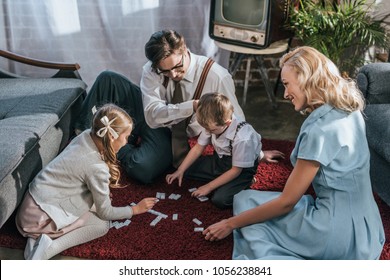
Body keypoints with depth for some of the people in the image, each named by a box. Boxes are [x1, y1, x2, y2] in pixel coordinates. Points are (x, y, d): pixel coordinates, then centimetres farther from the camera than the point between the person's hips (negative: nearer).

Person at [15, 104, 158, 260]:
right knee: (102, 225, -2)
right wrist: (135, 209, 3)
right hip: (41, 216, -8)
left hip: (35, 200, 8)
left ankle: (40, 235, 2)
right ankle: (49, 247, -13)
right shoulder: (97, 167, -25)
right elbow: (105, 213, -10)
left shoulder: (86, 136, -5)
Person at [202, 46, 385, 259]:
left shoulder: (319, 129, -22)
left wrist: (231, 223, -7)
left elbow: (286, 202, -16)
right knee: (249, 201, 14)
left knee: (244, 201, 3)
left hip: (340, 235, -9)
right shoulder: (349, 112, 3)